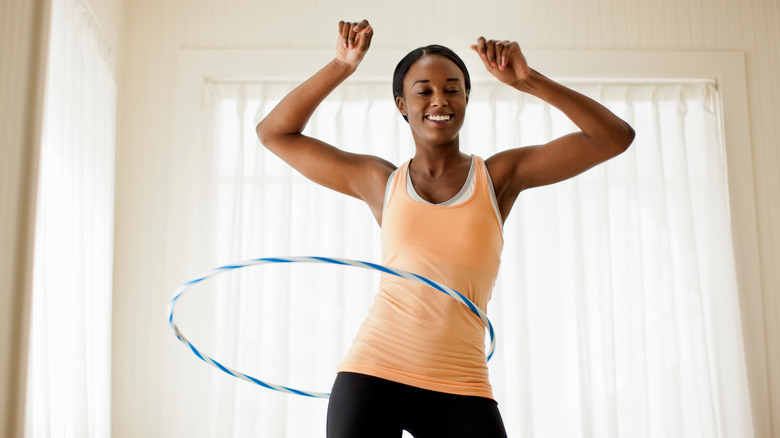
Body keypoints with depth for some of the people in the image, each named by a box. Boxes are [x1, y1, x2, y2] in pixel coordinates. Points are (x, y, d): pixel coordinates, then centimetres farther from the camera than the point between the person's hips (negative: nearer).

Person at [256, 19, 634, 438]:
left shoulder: (500, 176, 6)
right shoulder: (381, 182, 9)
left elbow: (614, 137, 1)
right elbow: (274, 133, 13)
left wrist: (528, 81, -8)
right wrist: (341, 66, 5)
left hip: (459, 390, 0)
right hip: (371, 375, 1)